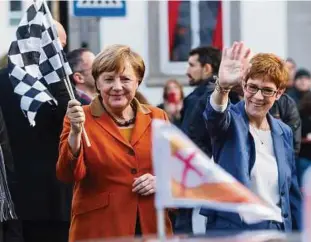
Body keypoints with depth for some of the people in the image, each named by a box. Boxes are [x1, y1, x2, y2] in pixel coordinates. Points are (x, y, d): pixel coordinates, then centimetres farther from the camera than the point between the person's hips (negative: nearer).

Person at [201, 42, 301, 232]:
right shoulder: (231, 121, -4)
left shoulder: (284, 132, 12)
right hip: (232, 231, -5)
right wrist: (223, 86, -51)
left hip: (278, 231, 5)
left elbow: (292, 192, 16)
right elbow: (216, 115, -30)